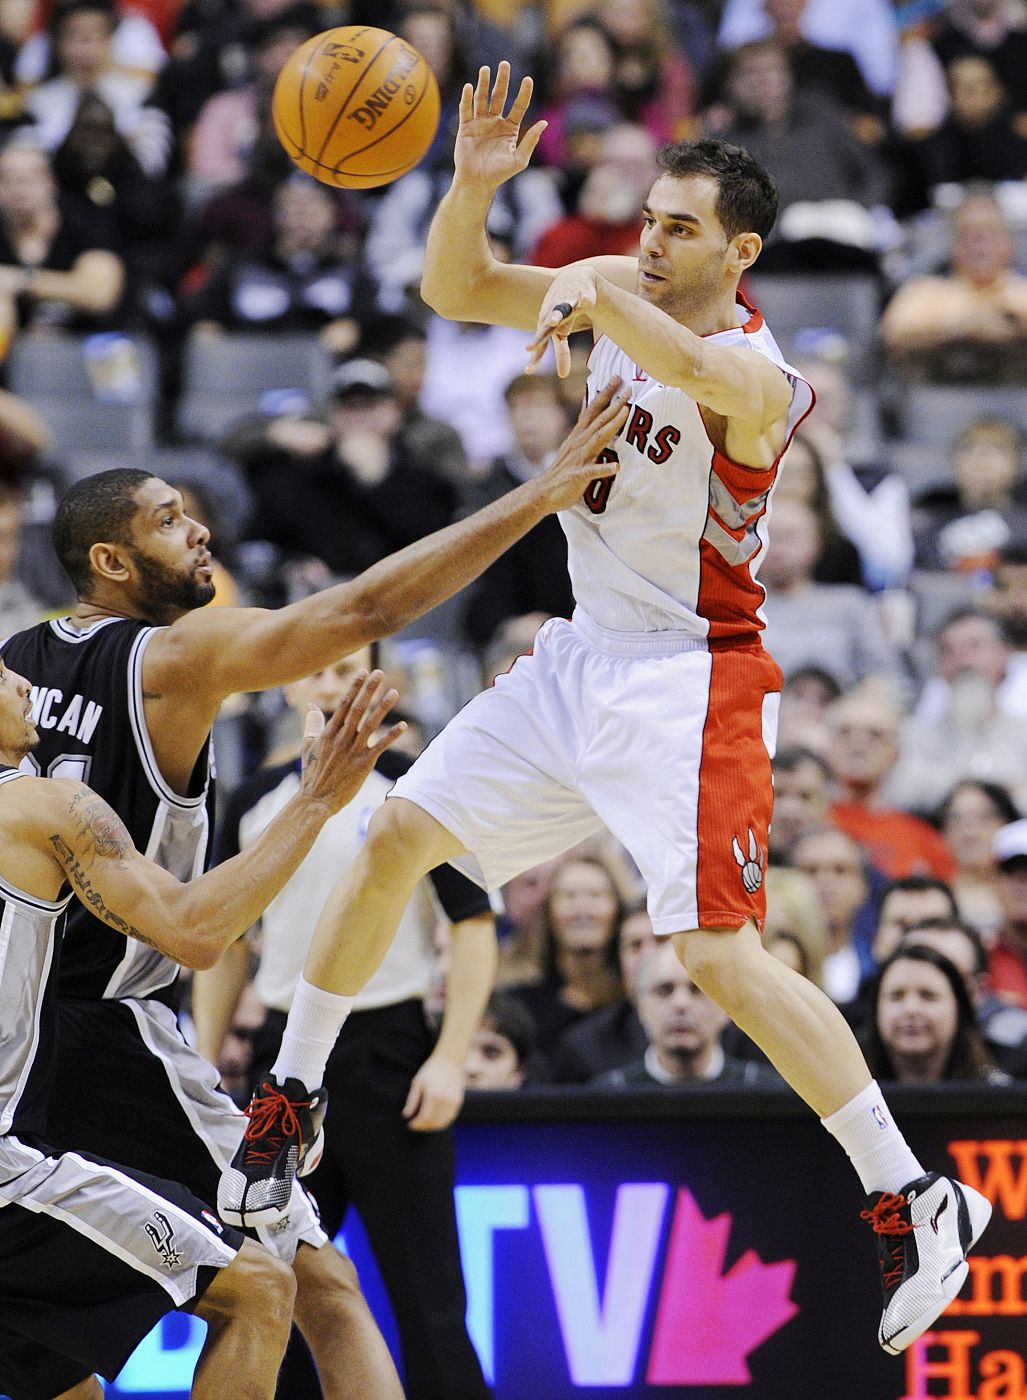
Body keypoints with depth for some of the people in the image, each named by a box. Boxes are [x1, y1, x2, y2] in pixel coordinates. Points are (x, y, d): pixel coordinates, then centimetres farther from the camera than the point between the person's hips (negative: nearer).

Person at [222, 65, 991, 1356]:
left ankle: (913, 1199, -10)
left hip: (689, 685, -8)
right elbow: (453, 291, 2)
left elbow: (692, 369, -44)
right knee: (396, 837, 5)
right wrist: (475, 186, -16)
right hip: (583, 657, 8)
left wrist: (596, 294, -62)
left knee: (719, 956, -16)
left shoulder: (758, 379, -20)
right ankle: (290, 1100, 20)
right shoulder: (625, 294, 3)